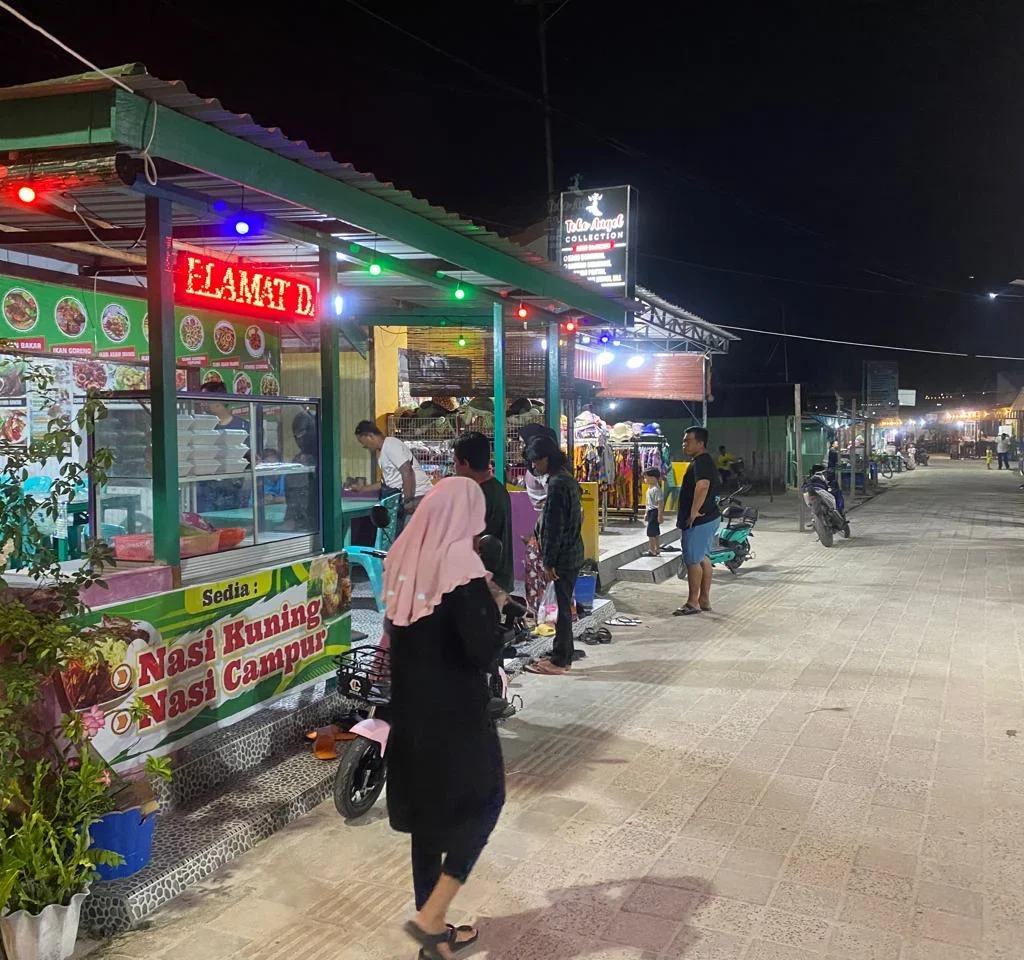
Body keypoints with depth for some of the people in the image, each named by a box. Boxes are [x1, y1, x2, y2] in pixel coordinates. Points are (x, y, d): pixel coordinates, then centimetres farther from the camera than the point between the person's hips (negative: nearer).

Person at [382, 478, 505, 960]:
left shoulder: (404, 557, 1)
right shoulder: (460, 563, -21)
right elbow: (483, 648, -23)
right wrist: (492, 603, -9)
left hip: (410, 704, 7)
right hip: (454, 708, -7)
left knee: (427, 808, 18)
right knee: (484, 798, 13)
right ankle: (431, 916, 7)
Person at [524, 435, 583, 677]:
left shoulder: (557, 484, -19)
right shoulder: (568, 479, 11)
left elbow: (555, 526, -21)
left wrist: (549, 562, -18)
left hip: (563, 556, -10)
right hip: (572, 553, 10)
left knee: (561, 607, -2)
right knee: (564, 605, 16)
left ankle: (559, 661, 5)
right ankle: (563, 654, 25)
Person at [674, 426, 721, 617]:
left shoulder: (701, 462, -17)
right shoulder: (702, 461, 17)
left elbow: (702, 486, -34)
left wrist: (693, 512, -29)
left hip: (699, 521, -11)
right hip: (708, 518, 11)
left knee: (693, 560, -5)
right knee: (703, 559, 14)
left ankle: (693, 603, 1)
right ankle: (704, 599, 20)